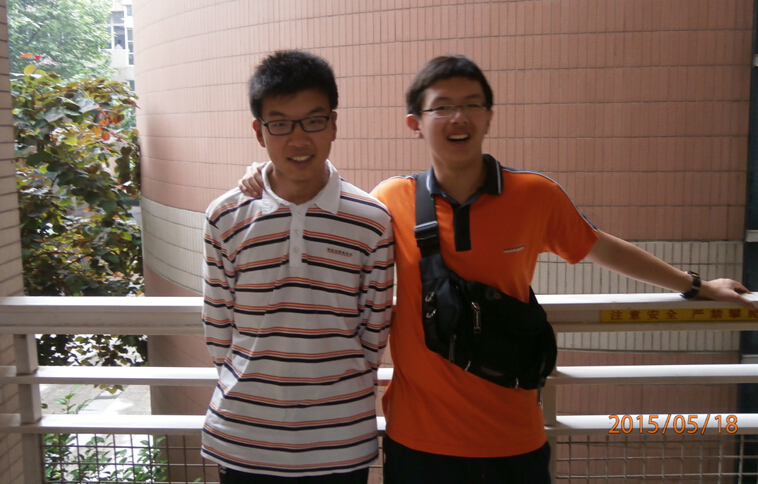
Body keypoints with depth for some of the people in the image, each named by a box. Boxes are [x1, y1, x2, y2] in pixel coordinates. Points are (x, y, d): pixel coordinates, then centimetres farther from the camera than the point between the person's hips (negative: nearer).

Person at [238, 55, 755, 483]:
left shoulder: (537, 196, -7)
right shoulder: (391, 201, -8)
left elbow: (605, 250, 10)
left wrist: (696, 286, 20)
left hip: (514, 439, 1)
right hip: (418, 439, 0)